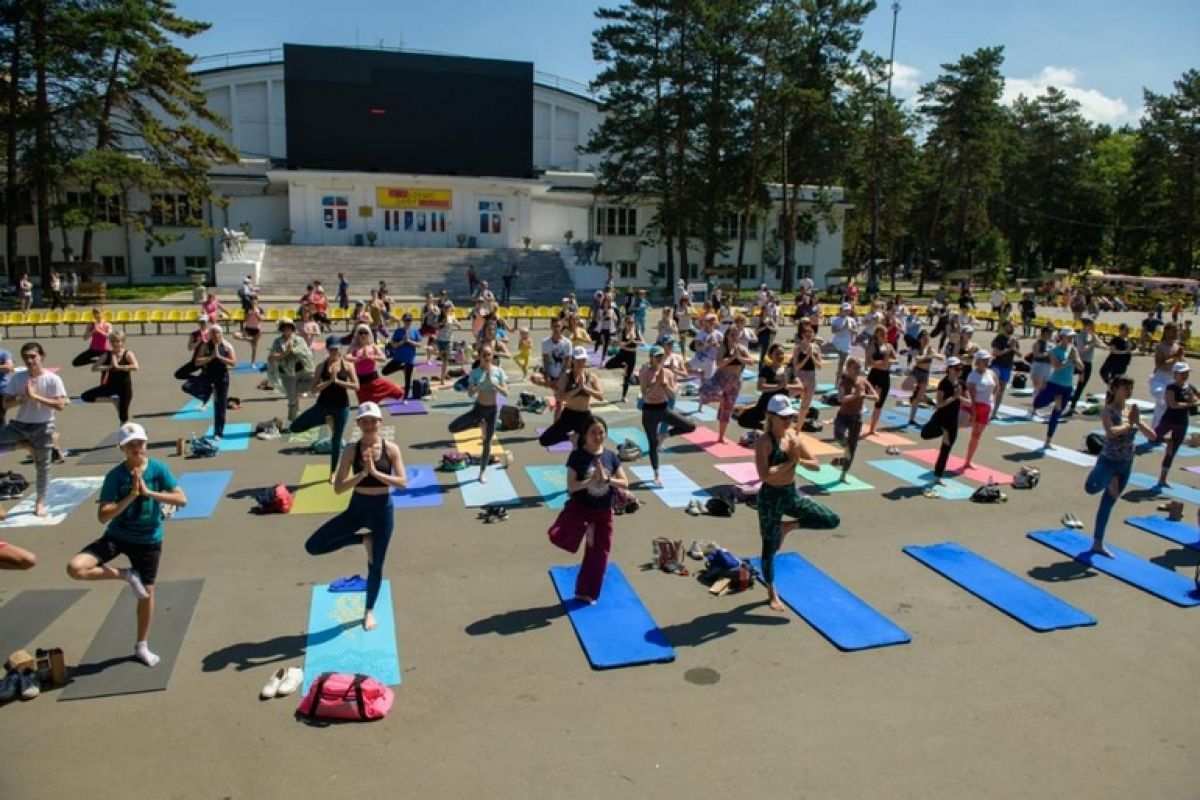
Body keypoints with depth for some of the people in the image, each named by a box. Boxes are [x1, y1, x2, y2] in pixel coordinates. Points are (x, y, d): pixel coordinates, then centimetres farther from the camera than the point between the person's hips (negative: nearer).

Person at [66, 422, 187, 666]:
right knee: (75, 568, -24)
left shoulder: (159, 468, -12)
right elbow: (103, 516, -19)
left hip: (149, 540, 1)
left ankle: (142, 646, 31)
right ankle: (126, 575, 1)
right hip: (117, 536, 0)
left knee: (147, 592, 10)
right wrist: (131, 496, -30)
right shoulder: (115, 476, -15)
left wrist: (148, 492, -27)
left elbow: (182, 500, -19)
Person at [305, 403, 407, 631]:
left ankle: (369, 611, 34)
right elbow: (338, 488, -12)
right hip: (357, 508, 1)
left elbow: (403, 482, -14)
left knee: (376, 566, 10)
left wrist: (376, 472, -23)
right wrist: (363, 473, -24)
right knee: (313, 546, -8)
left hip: (382, 510, -1)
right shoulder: (351, 451, -7)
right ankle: (363, 539, 9)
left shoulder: (391, 449, -8)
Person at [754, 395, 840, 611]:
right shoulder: (764, 442, -18)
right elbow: (764, 475, -30)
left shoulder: (793, 435, 1)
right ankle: (772, 593, 30)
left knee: (833, 521, 0)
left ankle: (788, 526, 17)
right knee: (770, 547, 8)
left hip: (793, 494, 6)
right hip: (771, 498, -6)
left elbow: (816, 465, 2)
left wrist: (799, 460, -18)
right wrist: (790, 461, -25)